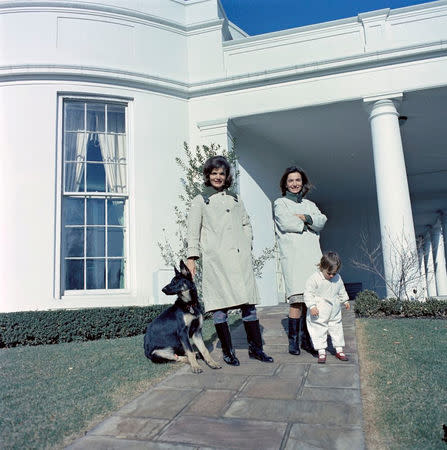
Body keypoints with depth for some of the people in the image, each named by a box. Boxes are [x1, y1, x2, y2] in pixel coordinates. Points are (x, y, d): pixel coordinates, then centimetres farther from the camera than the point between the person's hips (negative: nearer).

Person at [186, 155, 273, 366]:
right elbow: (193, 232, 7)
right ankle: (228, 351, 10)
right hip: (216, 259, -3)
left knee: (248, 302, 2)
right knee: (219, 305, -2)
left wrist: (247, 245, 12)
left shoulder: (235, 199, 21)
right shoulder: (200, 201, 11)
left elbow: (246, 224, 25)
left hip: (240, 256, 3)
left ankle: (255, 348, 14)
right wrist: (191, 257, -1)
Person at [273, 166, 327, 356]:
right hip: (292, 256, -4)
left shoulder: (310, 205, 25)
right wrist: (307, 226, 5)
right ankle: (293, 340, -3)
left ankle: (306, 338, 10)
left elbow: (322, 221, 8)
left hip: (312, 255, 5)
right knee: (297, 299, -12)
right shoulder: (280, 203, 11)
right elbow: (285, 223, -7)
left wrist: (305, 218, -8)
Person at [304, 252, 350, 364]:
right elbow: (308, 293, -17)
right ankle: (321, 352, 12)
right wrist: (312, 306, -22)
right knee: (319, 331, 1)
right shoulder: (314, 278, -18)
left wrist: (345, 301, 22)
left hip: (334, 313, 5)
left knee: (337, 329, 13)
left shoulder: (338, 278, 1)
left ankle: (339, 350, 26)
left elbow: (341, 290, 19)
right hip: (319, 314, -5)